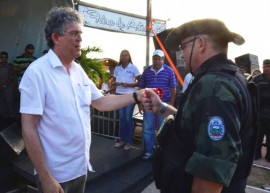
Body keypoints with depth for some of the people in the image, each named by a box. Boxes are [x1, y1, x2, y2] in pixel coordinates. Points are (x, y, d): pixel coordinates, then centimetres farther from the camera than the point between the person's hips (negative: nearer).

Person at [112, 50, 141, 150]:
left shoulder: (133, 68, -3)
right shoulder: (117, 68, 10)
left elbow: (140, 81, -6)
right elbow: (113, 81, 14)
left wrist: (129, 85, -18)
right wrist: (115, 83, -10)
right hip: (119, 95, 4)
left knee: (128, 118, 0)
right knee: (122, 118, 10)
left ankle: (128, 141, 11)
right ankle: (122, 139, 20)